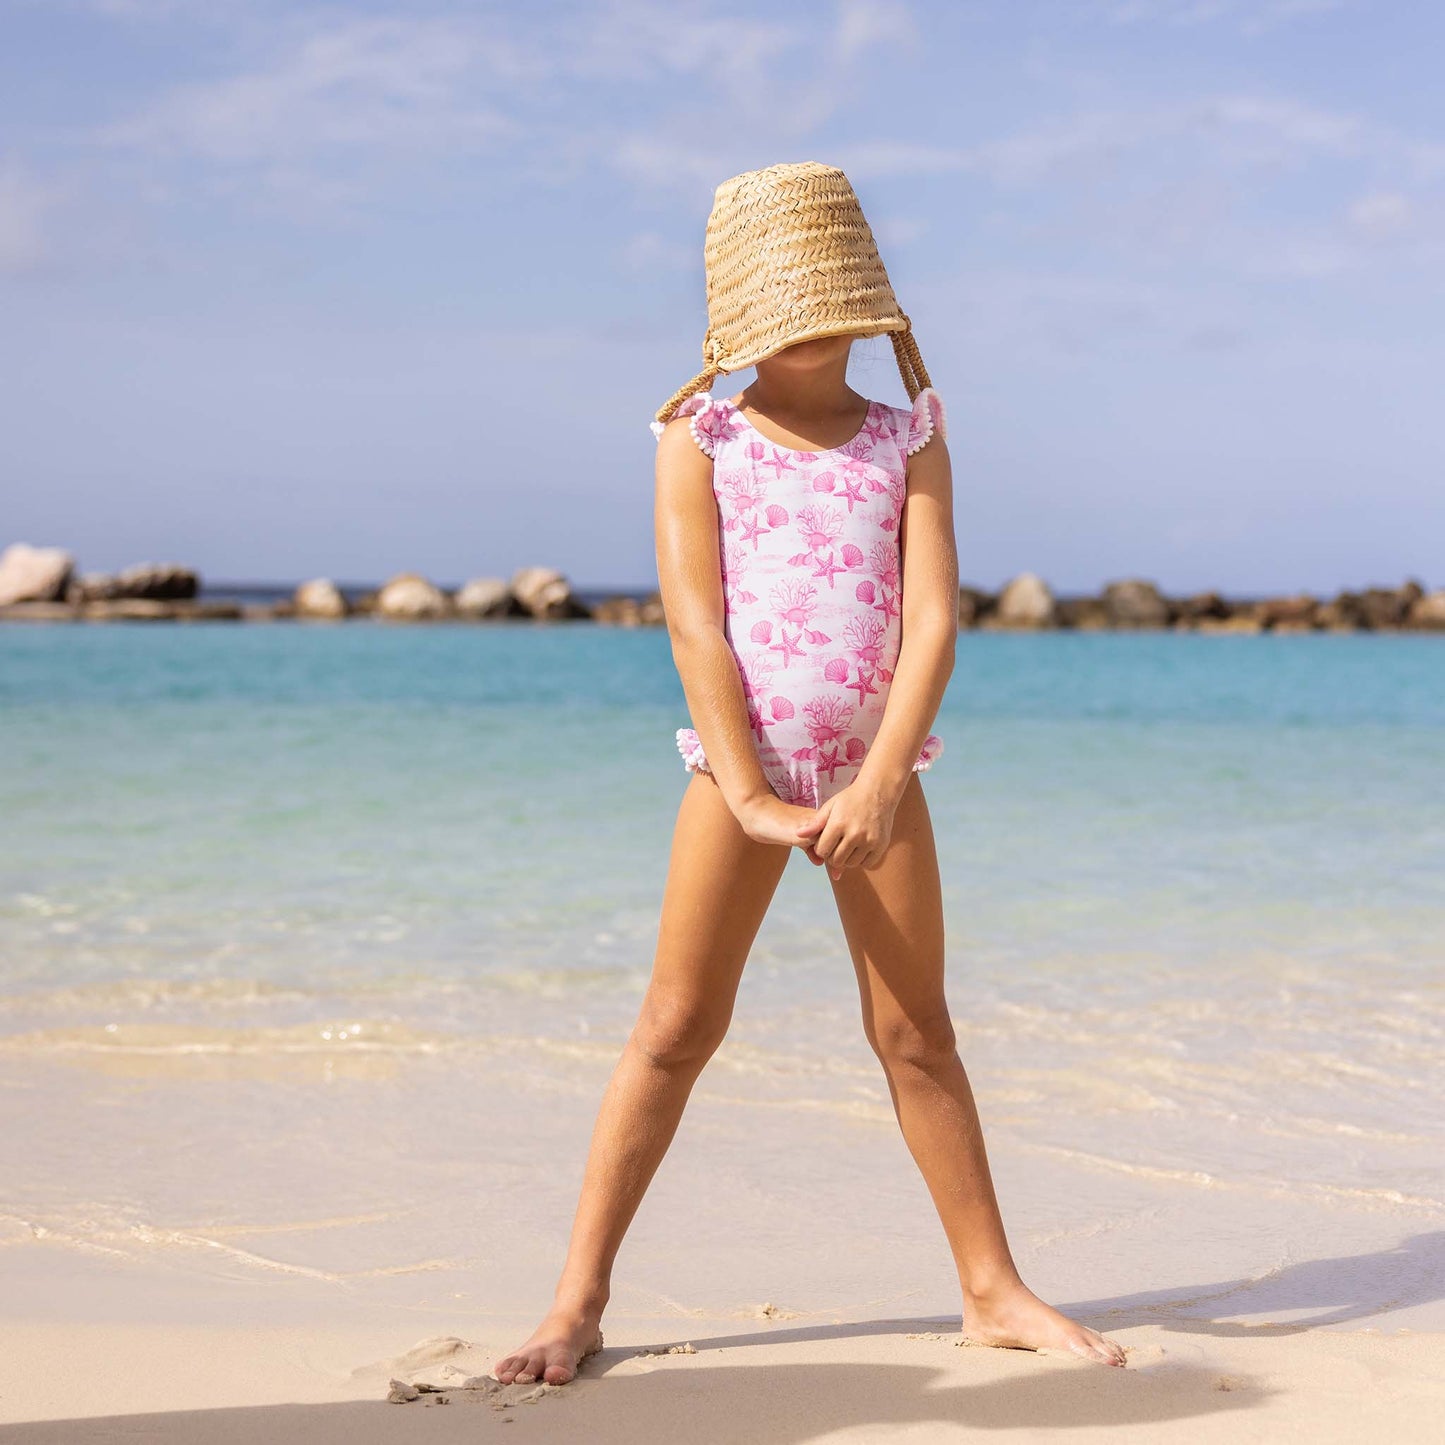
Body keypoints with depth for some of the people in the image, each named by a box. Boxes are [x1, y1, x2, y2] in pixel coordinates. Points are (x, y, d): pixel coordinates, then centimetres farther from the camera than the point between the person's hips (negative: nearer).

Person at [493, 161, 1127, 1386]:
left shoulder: (907, 440, 5)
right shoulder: (700, 439, 0)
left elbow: (933, 618, -6)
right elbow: (696, 625, -8)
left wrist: (878, 785, -18)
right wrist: (752, 795, -16)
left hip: (875, 772, 2)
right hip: (738, 770, -1)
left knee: (917, 1032, 9)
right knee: (676, 1028, -1)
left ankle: (994, 1291, 18)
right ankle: (578, 1302, 5)